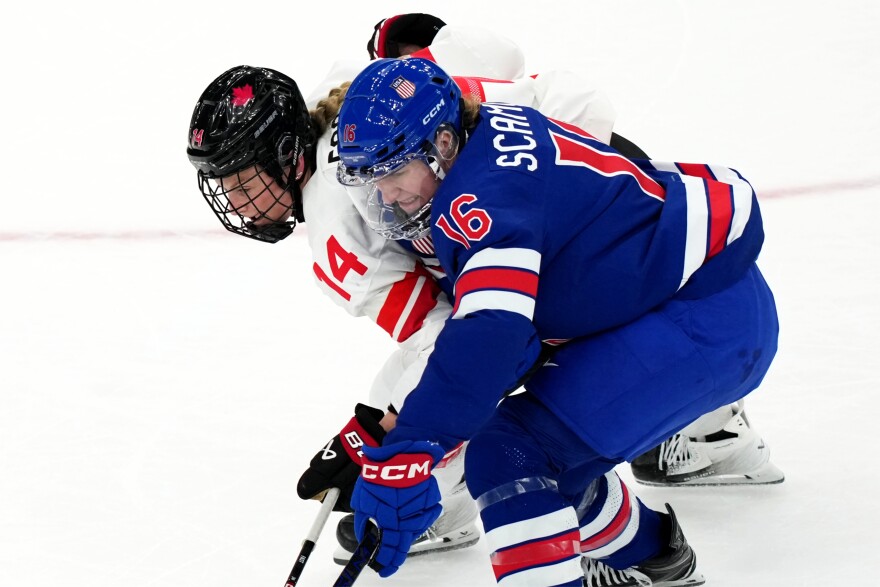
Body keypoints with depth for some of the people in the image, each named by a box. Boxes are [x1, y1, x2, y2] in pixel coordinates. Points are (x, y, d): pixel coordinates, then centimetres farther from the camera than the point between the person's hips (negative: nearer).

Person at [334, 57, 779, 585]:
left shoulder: (483, 193, -23)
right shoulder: (490, 129, 7)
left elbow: (489, 332, -37)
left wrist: (404, 453, -42)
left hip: (712, 319, -11)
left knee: (507, 454, -17)